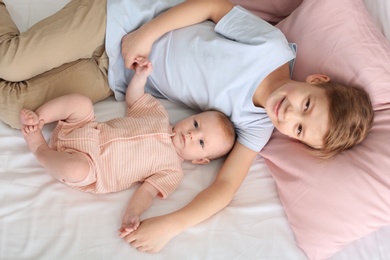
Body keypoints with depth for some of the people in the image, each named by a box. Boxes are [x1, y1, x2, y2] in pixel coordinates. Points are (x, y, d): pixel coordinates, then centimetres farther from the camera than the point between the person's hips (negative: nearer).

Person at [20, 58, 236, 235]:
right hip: (86, 132, 4)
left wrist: (132, 215, -36)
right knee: (80, 102, -15)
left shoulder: (171, 170, -8)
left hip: (87, 163, -4)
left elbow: (147, 191, -17)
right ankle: (36, 120, 1)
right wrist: (141, 75, -1)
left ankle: (38, 146, -8)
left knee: (77, 169, -36)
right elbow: (133, 98, 17)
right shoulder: (160, 115, 5)